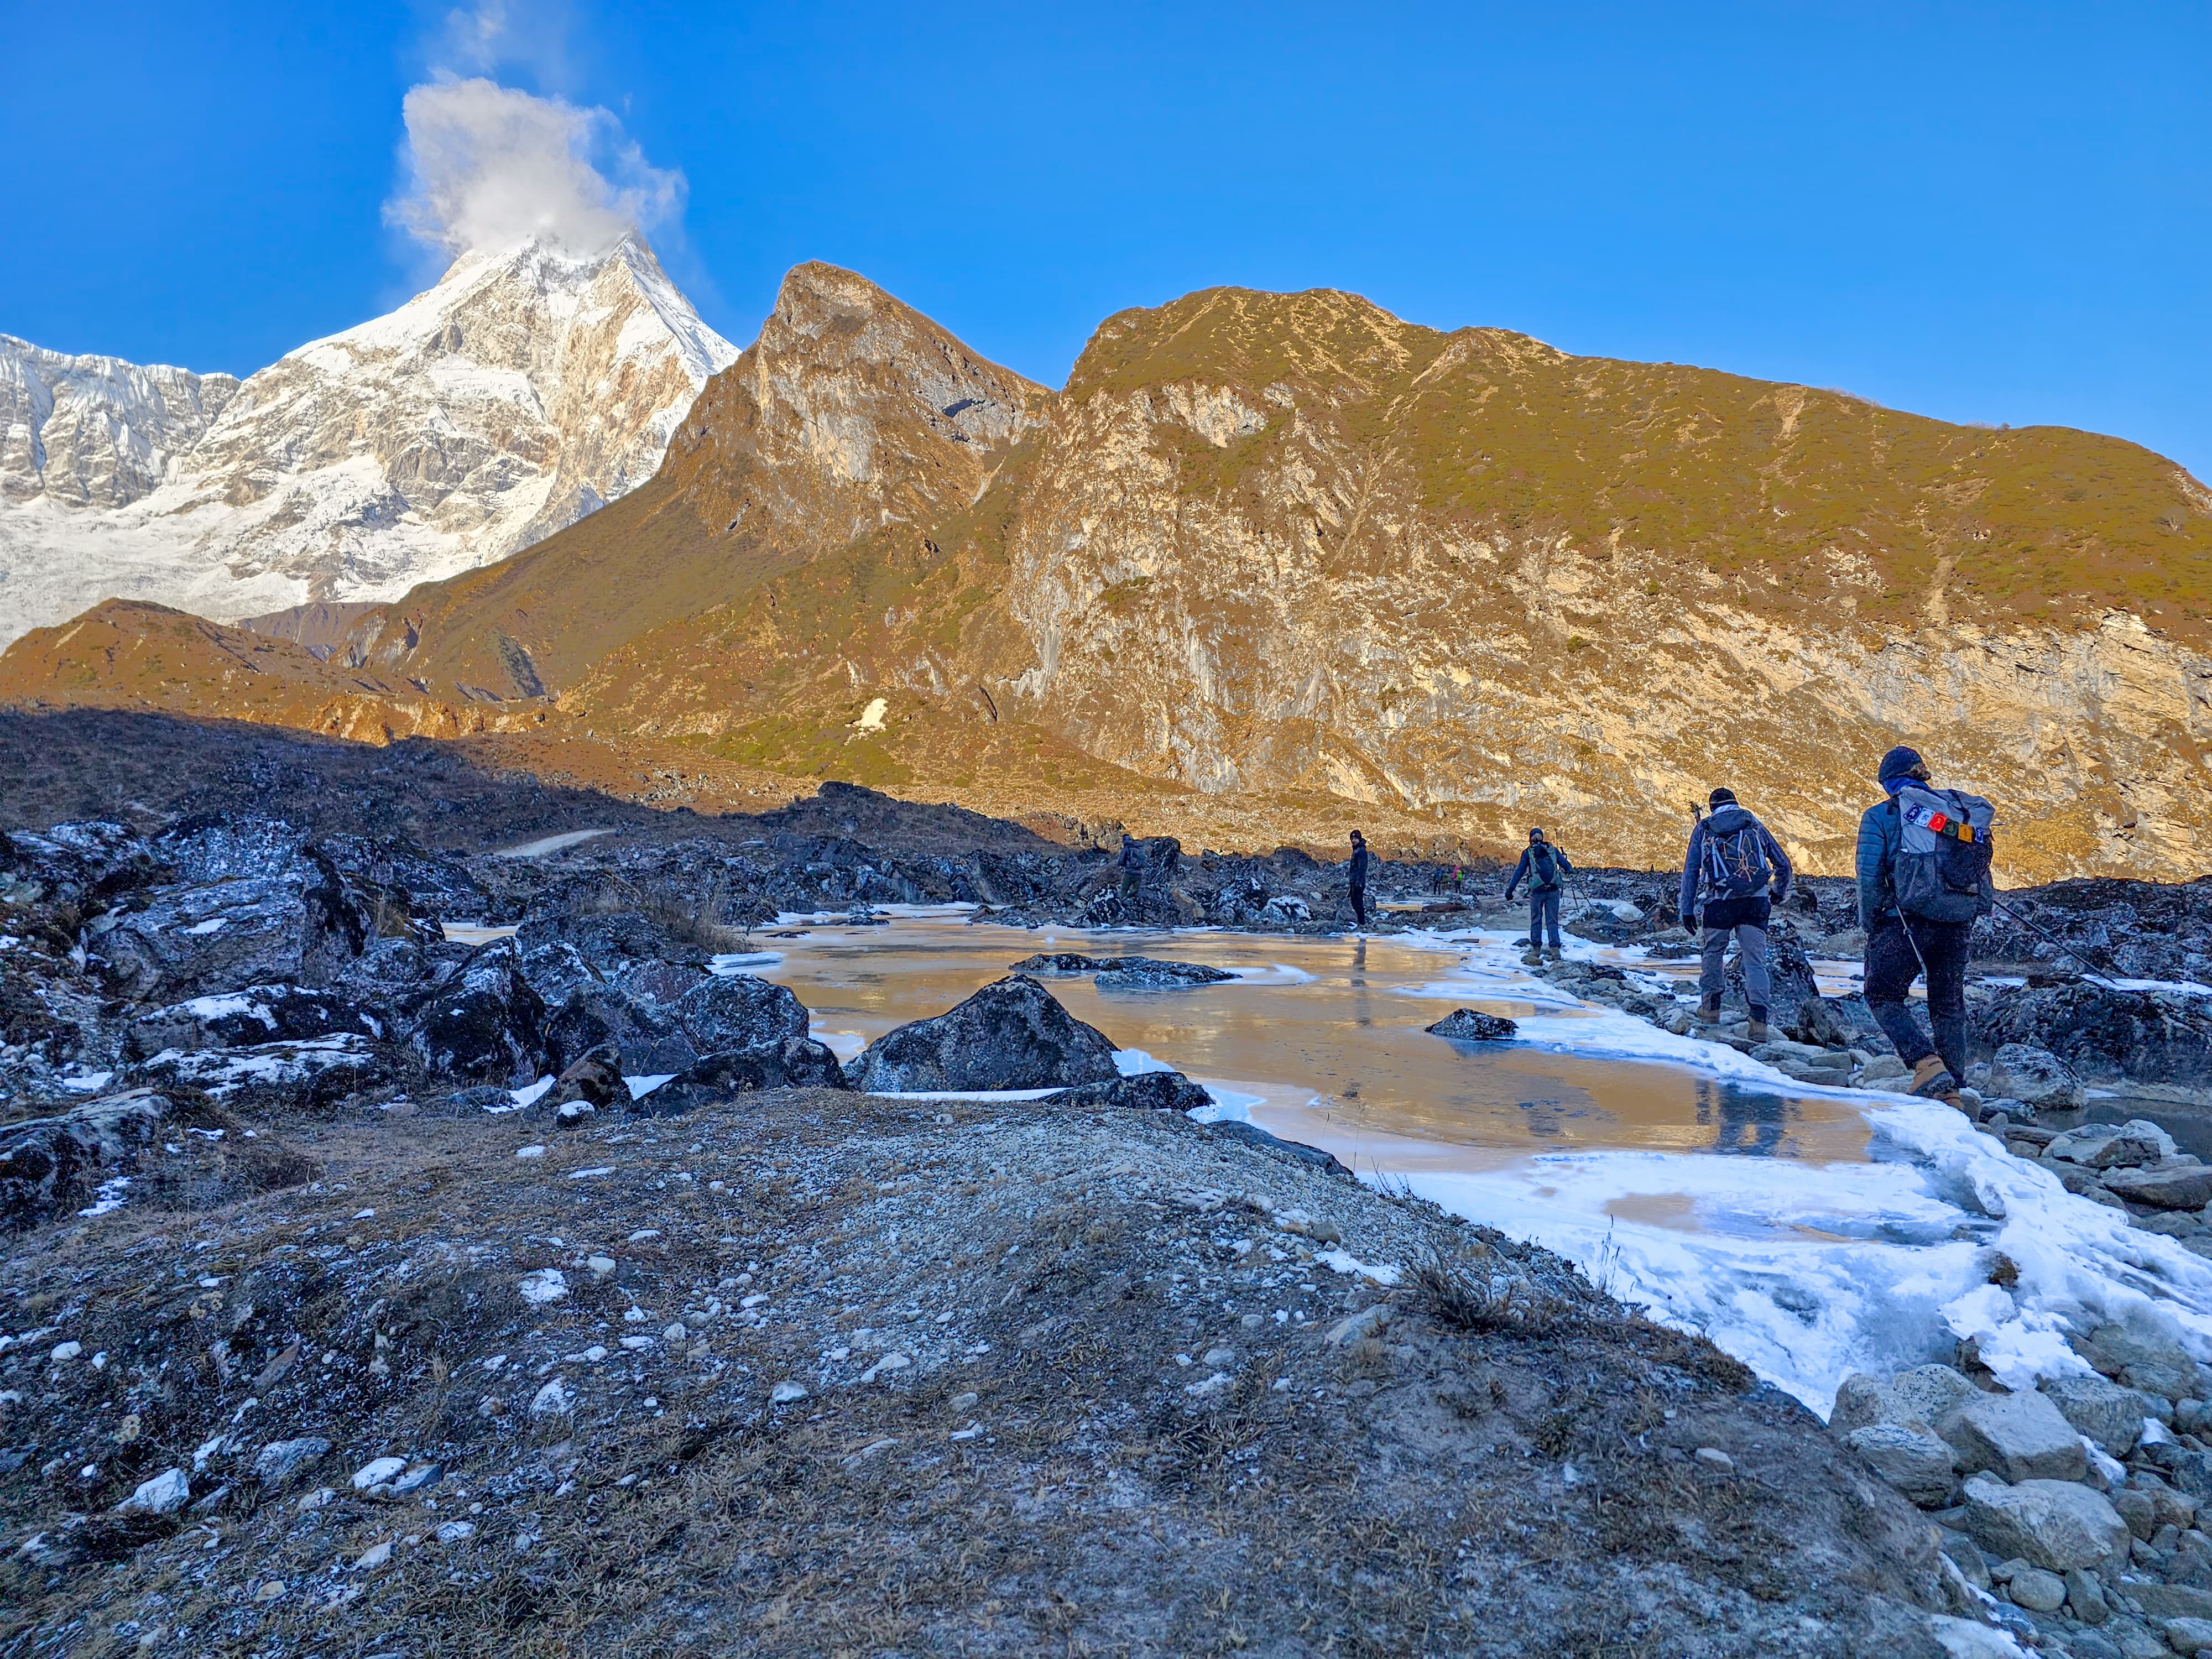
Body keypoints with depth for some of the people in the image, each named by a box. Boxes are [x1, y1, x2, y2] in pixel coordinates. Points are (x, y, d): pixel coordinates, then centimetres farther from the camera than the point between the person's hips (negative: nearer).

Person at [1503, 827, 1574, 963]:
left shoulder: (1528, 853, 4)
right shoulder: (1553, 850, 9)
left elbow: (1519, 872, 1)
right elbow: (1564, 862, 17)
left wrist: (1509, 891, 1)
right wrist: (1570, 870, 40)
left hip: (1537, 891, -1)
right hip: (1553, 891, 1)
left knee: (1536, 921, 10)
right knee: (1552, 921, 6)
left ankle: (1536, 950, 11)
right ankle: (1555, 951, -2)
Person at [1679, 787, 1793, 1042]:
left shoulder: (1704, 828, 14)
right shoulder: (1754, 825, 18)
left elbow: (1690, 871, 8)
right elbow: (1783, 863, 22)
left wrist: (1687, 909, 9)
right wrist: (1779, 892, 39)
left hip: (1720, 900, -1)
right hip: (1756, 900, 1)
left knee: (1713, 952, 20)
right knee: (1755, 960, 2)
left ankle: (1711, 1007, 26)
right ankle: (1759, 1019, -11)